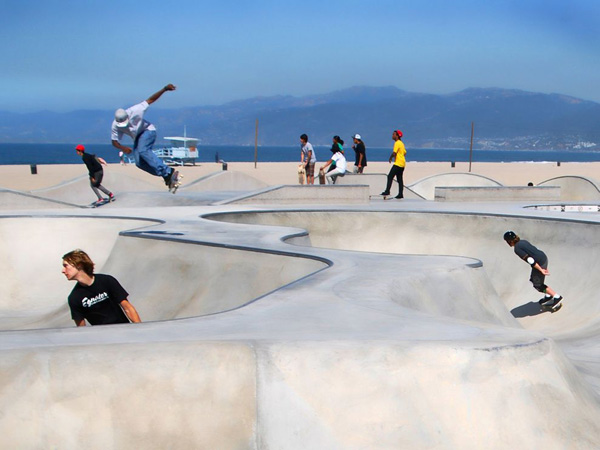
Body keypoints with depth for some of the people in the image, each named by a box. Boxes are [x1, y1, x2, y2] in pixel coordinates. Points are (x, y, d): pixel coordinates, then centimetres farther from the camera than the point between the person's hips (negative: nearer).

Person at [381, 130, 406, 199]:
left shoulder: (397, 143, -13)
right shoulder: (401, 143, 16)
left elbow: (394, 153, -20)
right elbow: (404, 152, 24)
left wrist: (390, 158, -3)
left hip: (398, 164, -10)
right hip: (402, 163, 10)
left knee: (390, 176, -10)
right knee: (400, 179, 9)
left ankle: (387, 191, -15)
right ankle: (400, 194, 8)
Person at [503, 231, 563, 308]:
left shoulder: (517, 249, -16)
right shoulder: (523, 241, 11)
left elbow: (530, 260, -23)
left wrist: (541, 270, -19)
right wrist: (545, 266, 22)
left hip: (539, 264, -9)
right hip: (544, 258, 9)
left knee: (538, 285, 12)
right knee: (533, 280, 26)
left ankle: (556, 297, 17)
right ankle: (547, 296, 35)